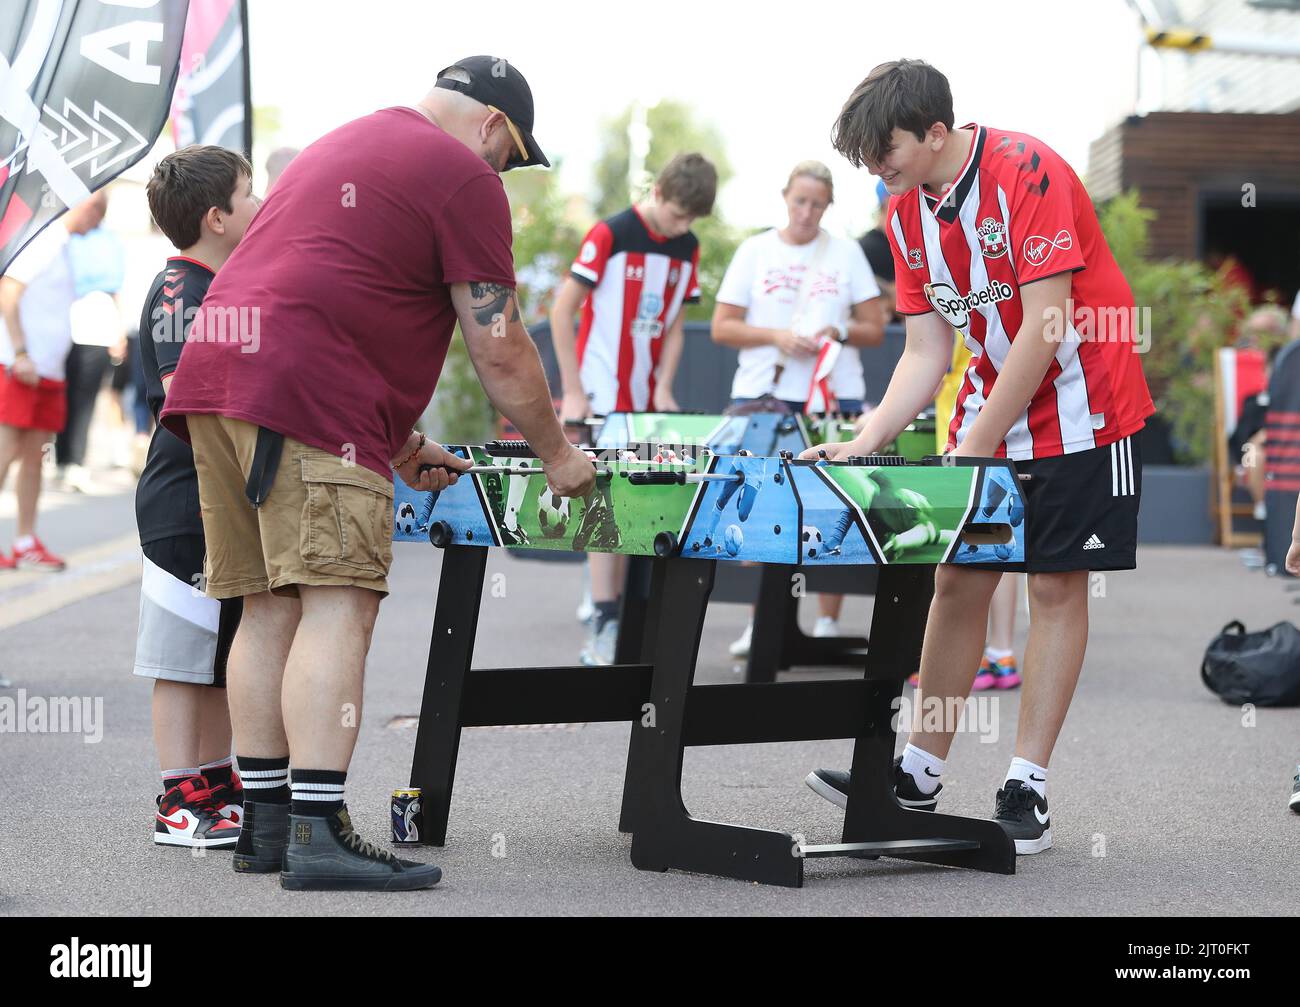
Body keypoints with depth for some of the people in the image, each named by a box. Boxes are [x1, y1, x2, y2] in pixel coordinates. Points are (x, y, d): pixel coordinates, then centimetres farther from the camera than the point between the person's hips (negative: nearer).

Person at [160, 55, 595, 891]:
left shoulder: (343, 147, 30)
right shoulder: (464, 175, 2)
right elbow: (499, 350, -1)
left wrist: (401, 448, 36)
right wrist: (558, 456, 11)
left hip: (212, 373, 9)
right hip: (304, 393, -9)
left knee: (272, 605, 11)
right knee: (337, 604, -12)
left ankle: (265, 822, 13)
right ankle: (319, 834, -18)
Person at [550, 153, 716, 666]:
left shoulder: (687, 249, 7)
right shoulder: (610, 235, -11)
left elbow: (674, 326, 12)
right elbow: (562, 311, -10)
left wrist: (663, 389, -2)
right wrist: (573, 394, -12)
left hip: (645, 402, 6)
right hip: (602, 397, -6)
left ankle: (613, 618, 11)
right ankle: (602, 628, -14)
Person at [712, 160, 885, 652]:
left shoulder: (847, 252, 9)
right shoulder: (755, 251, 7)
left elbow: (875, 329, 8)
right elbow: (722, 327, 3)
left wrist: (841, 333, -12)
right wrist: (777, 337, -12)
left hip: (833, 396, 0)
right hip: (761, 395, 0)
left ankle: (828, 624, 3)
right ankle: (760, 622, 5)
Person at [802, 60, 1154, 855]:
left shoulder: (1028, 173, -21)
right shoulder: (907, 211, 2)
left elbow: (1045, 327, -23)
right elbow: (927, 351, 4)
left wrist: (975, 446, -21)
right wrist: (866, 442, -9)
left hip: (1079, 409, -6)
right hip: (988, 409, 7)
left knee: (1057, 586, -4)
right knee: (959, 580, 4)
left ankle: (1028, 786, 1)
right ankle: (920, 773, 12)